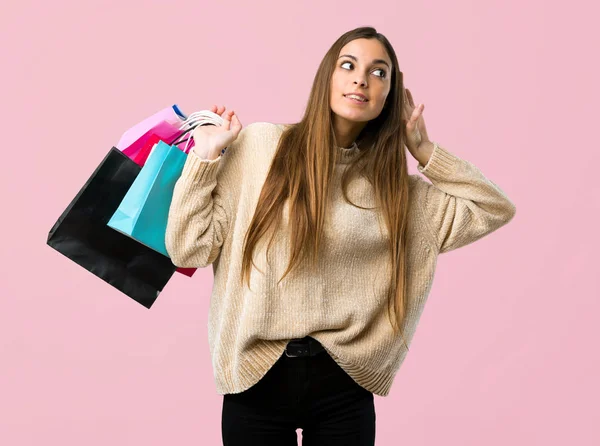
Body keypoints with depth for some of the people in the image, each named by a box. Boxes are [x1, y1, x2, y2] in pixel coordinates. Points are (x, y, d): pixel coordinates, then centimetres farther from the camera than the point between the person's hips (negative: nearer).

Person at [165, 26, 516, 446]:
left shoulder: (394, 185, 4)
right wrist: (206, 154, -7)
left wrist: (422, 149, 4)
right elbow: (190, 248, -3)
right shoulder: (259, 145, -4)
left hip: (342, 383, 2)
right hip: (258, 378, -2)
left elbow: (496, 208, 7)